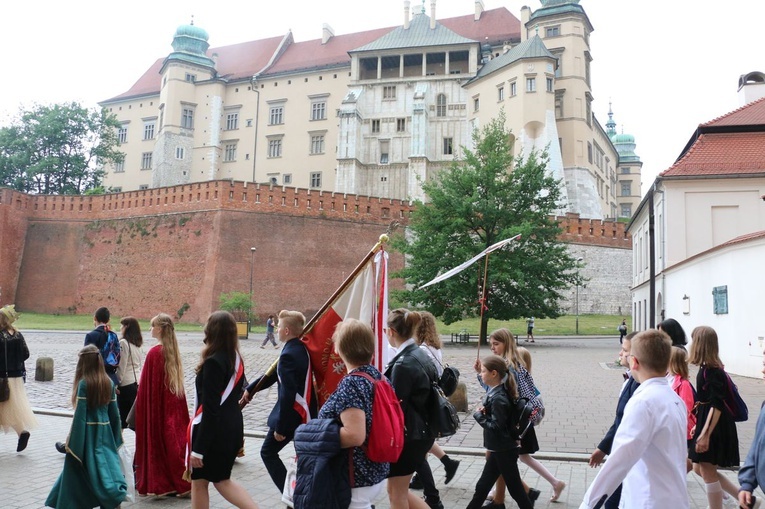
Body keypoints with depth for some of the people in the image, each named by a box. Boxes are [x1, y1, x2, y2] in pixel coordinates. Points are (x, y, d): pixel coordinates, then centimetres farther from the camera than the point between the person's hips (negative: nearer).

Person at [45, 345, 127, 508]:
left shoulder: (84, 383, -12)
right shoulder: (109, 383, 2)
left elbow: (80, 415, -14)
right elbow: (114, 413, 6)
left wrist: (72, 443, -9)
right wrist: (116, 439, 15)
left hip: (87, 433, -4)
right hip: (105, 433, 5)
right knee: (106, 463, 9)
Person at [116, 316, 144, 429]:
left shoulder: (123, 343, -11)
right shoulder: (138, 344, 11)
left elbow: (121, 366, -12)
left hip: (126, 384, -7)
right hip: (138, 382, 7)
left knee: (122, 416, 0)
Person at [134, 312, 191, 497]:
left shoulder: (154, 353, -17)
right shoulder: (174, 351, 5)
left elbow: (147, 385, -15)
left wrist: (140, 407, -6)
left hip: (157, 406, -7)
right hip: (174, 405, 7)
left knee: (158, 442, 4)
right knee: (174, 440, 12)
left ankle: (159, 484, 12)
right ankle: (180, 483, 18)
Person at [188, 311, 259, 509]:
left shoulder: (213, 363, -20)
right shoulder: (236, 359, 4)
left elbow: (210, 410, -21)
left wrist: (198, 448, -18)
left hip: (213, 431, -8)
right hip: (233, 427, 8)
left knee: (199, 481, 12)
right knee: (222, 479, 21)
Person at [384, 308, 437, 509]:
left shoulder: (403, 364, -22)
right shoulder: (421, 355, 6)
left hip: (408, 436, -9)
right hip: (423, 431, 9)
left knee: (396, 492, 9)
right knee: (399, 489, 21)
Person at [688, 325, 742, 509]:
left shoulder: (713, 371, -20)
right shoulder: (706, 368, 7)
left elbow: (717, 406, -23)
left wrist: (705, 434, -25)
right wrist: (700, 428, 23)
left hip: (715, 428, -9)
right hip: (706, 423, 9)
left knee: (707, 472, 1)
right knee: (700, 468, 16)